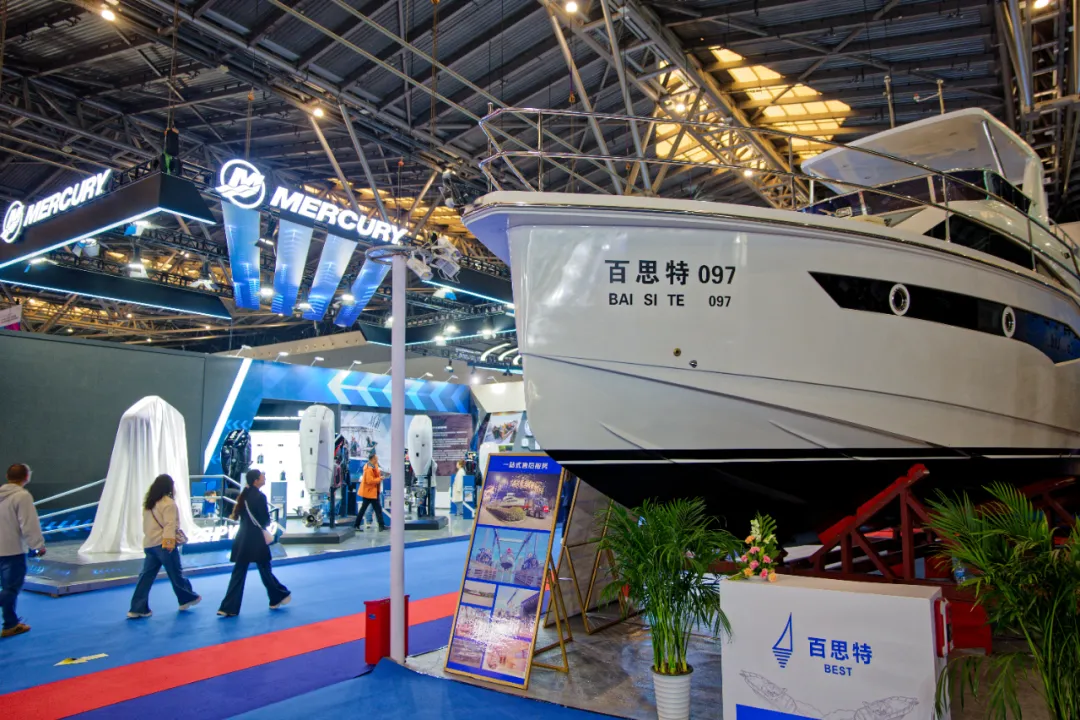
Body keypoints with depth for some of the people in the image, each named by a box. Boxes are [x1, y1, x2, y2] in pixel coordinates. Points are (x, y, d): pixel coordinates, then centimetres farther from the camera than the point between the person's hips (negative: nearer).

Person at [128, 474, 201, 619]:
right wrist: (170, 541, -23)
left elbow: (146, 524, 21)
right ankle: (187, 598, 23)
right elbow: (170, 525, -19)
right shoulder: (168, 503, -12)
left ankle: (137, 608, 3)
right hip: (163, 544, -8)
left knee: (146, 575, 7)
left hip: (148, 544, 8)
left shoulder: (148, 502, 16)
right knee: (176, 573, 8)